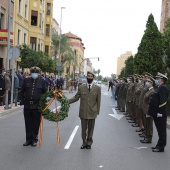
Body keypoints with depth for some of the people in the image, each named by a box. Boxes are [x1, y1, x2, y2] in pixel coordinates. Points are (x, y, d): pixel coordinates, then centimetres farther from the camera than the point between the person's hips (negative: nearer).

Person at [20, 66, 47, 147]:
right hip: (27, 106, 2)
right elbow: (22, 92, 8)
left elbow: (45, 93, 5)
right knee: (28, 123, 8)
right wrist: (22, 102, 2)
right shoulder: (26, 80, 6)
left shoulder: (42, 81, 3)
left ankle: (34, 140, 14)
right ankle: (28, 139, 18)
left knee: (36, 124, 4)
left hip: (37, 106, -1)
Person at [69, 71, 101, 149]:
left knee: (91, 128, 10)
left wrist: (97, 111, 0)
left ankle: (89, 143, 25)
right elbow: (76, 98, 3)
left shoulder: (97, 88, 0)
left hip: (92, 112, -1)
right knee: (84, 128, 8)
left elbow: (98, 101, 2)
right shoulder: (81, 87, 2)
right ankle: (84, 142, 23)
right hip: (83, 112, 1)